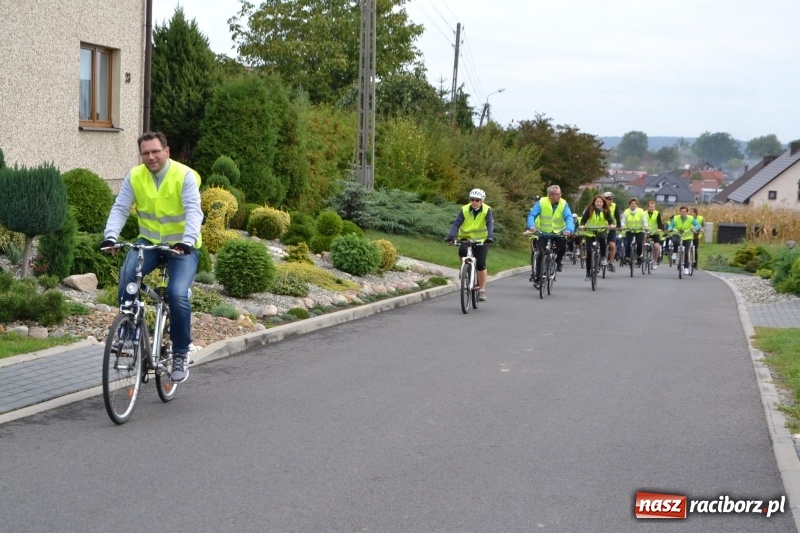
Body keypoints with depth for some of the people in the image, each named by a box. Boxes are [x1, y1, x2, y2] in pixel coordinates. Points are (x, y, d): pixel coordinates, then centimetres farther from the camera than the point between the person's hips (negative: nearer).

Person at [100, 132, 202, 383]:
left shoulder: (184, 176, -14)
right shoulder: (134, 177, -3)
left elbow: (193, 211, -25)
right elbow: (120, 208, -9)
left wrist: (187, 240, -42)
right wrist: (111, 236, -27)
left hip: (182, 246, -3)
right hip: (149, 241, 3)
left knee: (177, 294, -23)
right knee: (126, 276, -25)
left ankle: (181, 353, -4)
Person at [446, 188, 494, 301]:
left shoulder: (487, 210, -11)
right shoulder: (464, 210, -9)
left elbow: (490, 224, -23)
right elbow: (457, 223, -19)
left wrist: (490, 236, -42)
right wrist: (451, 236, -37)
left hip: (481, 240, -1)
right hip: (466, 238, 1)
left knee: (481, 264, -13)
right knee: (462, 251, -33)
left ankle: (482, 290, 1)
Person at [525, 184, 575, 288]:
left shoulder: (564, 204, -13)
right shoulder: (541, 203, -15)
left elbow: (569, 217, -24)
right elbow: (532, 215, -21)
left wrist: (569, 229, -44)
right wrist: (531, 226, -41)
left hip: (558, 233, 0)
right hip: (543, 233, 0)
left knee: (563, 244, -28)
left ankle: (558, 261, 3)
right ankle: (536, 277, 7)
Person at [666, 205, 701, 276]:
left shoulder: (691, 218, -14)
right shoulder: (676, 218, -13)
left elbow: (697, 225, -21)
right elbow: (671, 225, -17)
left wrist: (694, 229, -43)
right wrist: (670, 229, -40)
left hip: (687, 236, 0)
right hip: (678, 234, 0)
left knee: (686, 252, -5)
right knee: (675, 241, -37)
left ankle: (686, 268, 9)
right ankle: (675, 254, -10)